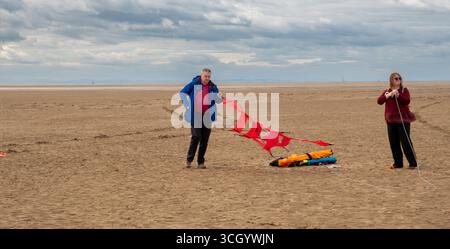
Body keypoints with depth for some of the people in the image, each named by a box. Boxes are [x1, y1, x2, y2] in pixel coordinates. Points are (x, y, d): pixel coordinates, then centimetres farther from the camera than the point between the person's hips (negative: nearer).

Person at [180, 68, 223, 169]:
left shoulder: (213, 87, 6)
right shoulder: (193, 84, -2)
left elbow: (217, 100, 10)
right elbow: (182, 93, 9)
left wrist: (220, 97, -14)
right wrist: (187, 106, 1)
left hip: (207, 116, 3)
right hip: (195, 115, -3)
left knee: (205, 139, 3)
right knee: (196, 137, -10)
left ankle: (201, 162, 11)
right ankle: (189, 160, 3)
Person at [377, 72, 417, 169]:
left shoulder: (404, 90, 2)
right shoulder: (387, 91, 11)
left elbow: (407, 100, -14)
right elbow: (379, 101, -3)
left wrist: (398, 95, -25)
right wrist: (389, 95, -15)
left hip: (403, 119, -4)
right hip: (391, 120, 4)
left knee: (405, 142, -7)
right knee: (394, 142, 6)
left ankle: (413, 163, -2)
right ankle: (398, 163, 16)